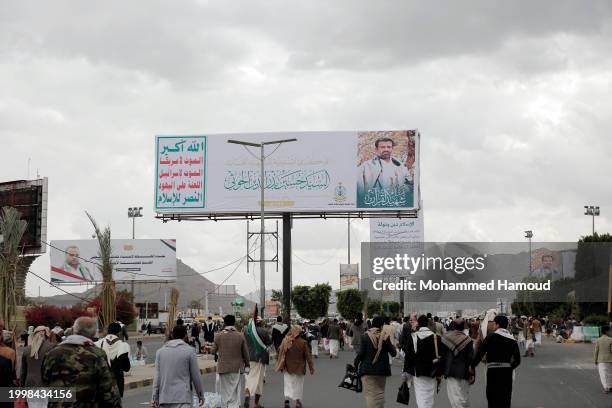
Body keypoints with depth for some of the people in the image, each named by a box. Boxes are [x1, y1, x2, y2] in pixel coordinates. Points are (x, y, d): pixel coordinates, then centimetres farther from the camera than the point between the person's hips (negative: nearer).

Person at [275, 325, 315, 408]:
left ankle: (287, 399, -7)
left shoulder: (285, 341, -8)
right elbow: (308, 356, -9)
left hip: (288, 367, 1)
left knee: (288, 383, 9)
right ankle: (298, 401, 14)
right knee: (298, 384, 14)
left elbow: (279, 351, 3)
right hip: (299, 367, -1)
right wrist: (311, 368, 0)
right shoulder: (303, 342, -13)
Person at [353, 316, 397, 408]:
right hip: (382, 370, 2)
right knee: (380, 393, 14)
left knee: (369, 393, -4)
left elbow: (361, 353, -9)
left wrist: (355, 364, 6)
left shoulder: (365, 337, -6)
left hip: (367, 370, -2)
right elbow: (393, 353, 0)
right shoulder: (385, 337, -3)